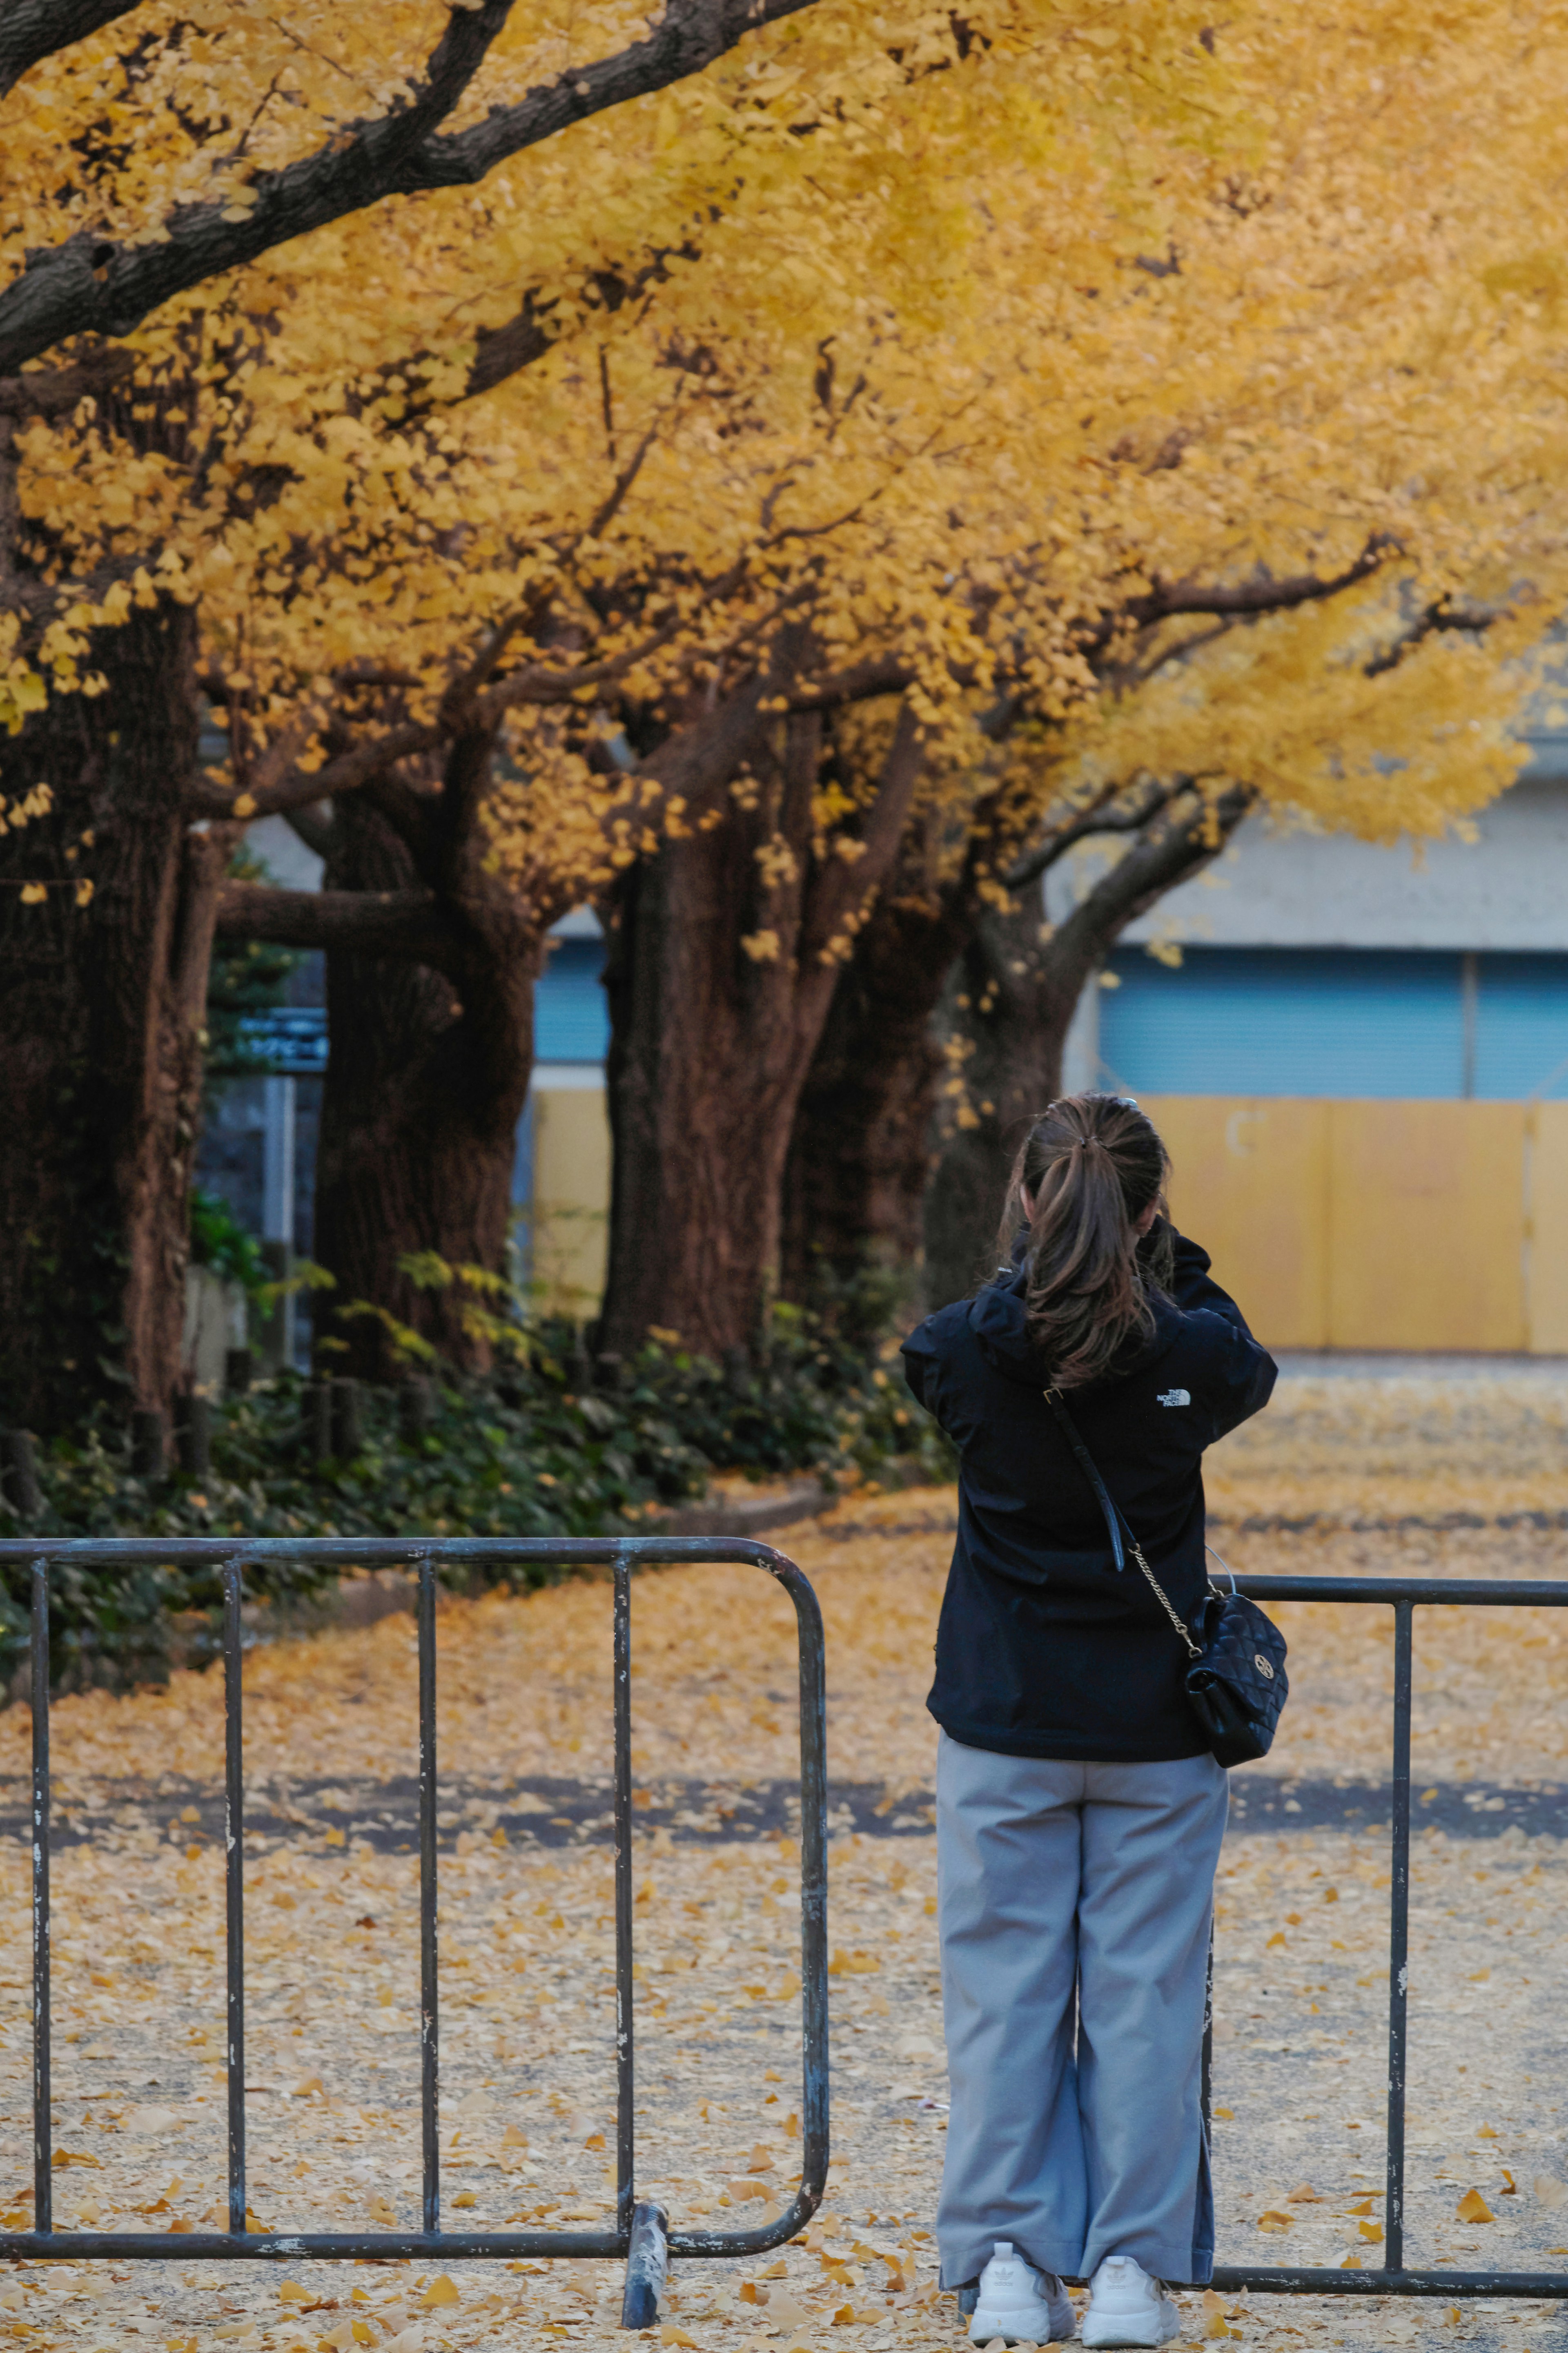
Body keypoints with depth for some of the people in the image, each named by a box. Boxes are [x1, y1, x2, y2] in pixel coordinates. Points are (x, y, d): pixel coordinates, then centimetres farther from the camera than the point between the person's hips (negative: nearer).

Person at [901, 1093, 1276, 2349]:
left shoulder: (966, 1351, -11)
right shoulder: (1191, 1355, -11)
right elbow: (1250, 1366, 13)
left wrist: (1042, 1253, 17)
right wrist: (1164, 1262, 17)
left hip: (1003, 1725, 0)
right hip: (1157, 1727, 0)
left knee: (1004, 1992, 7)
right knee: (1146, 1997, 7)